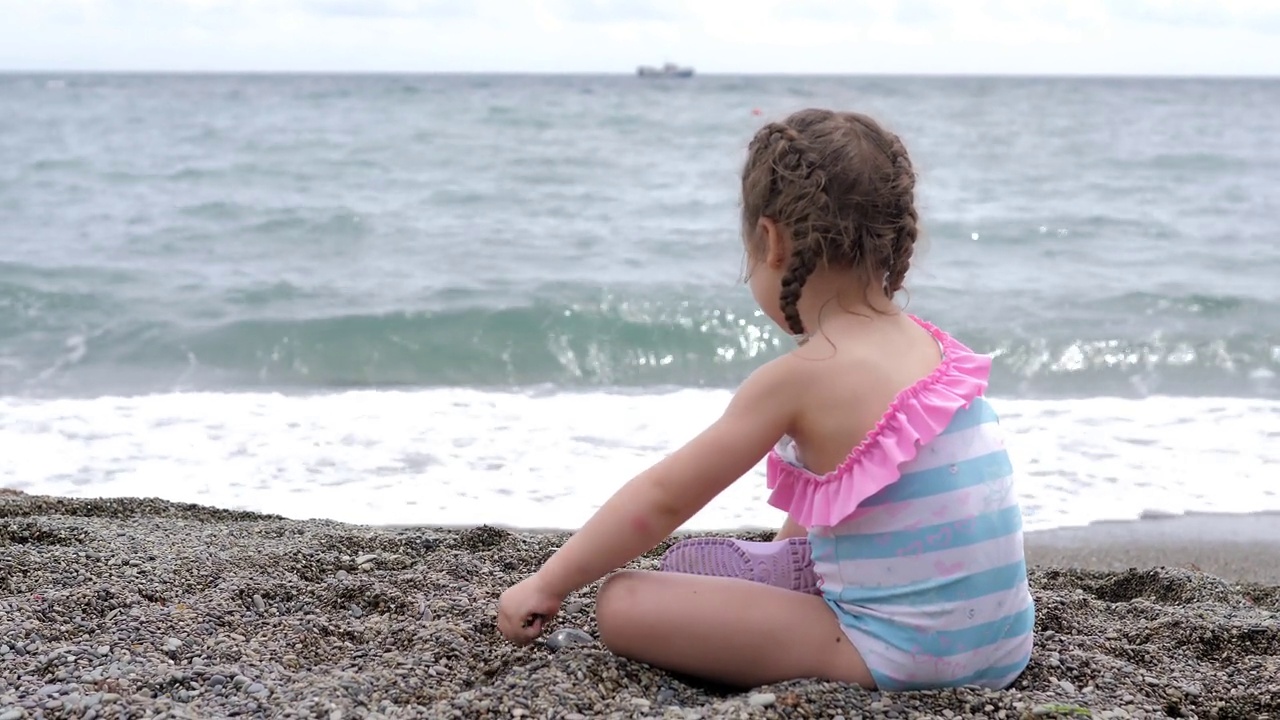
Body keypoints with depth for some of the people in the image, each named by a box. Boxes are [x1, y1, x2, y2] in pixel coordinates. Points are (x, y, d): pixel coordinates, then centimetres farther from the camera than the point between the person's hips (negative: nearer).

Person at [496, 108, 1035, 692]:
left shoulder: (801, 377, -16)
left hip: (901, 657, -8)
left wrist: (548, 584, 1)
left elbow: (660, 498, -9)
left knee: (623, 604, -10)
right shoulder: (931, 345, 6)